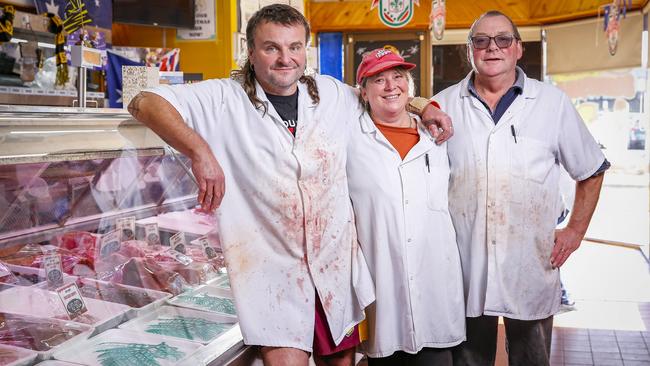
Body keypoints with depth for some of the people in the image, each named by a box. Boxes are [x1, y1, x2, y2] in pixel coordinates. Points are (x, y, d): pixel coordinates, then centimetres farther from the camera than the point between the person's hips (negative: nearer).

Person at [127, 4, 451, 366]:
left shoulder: (334, 94, 6)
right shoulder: (225, 99, -7)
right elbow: (144, 103, -13)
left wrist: (425, 108, 7)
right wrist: (200, 151, -26)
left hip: (336, 264, 4)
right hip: (273, 266, -4)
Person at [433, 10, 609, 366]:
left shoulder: (553, 102, 2)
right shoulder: (444, 105, 4)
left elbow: (590, 170, 10)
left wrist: (576, 230, 5)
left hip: (532, 267, 0)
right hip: (465, 266, 0)